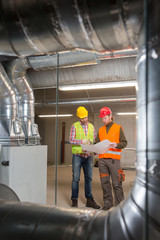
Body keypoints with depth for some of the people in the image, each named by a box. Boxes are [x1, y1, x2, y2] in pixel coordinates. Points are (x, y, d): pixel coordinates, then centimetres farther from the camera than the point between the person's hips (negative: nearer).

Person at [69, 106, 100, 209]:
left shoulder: (91, 126, 11)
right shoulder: (75, 126, 1)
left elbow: (95, 139, 11)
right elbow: (71, 140, -4)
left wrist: (90, 141, -11)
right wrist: (81, 141, -17)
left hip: (89, 156, 3)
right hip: (77, 155, -3)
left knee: (89, 178, 9)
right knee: (76, 178, 0)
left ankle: (89, 200, 19)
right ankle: (74, 200, 11)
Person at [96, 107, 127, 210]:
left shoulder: (118, 128, 5)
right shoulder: (101, 130, 17)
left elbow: (124, 143, 1)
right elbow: (97, 143, 17)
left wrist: (117, 145, -18)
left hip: (114, 159, -4)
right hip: (102, 159, 4)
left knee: (117, 183, -2)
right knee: (105, 183, 7)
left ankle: (119, 204, 9)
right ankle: (108, 203, 18)